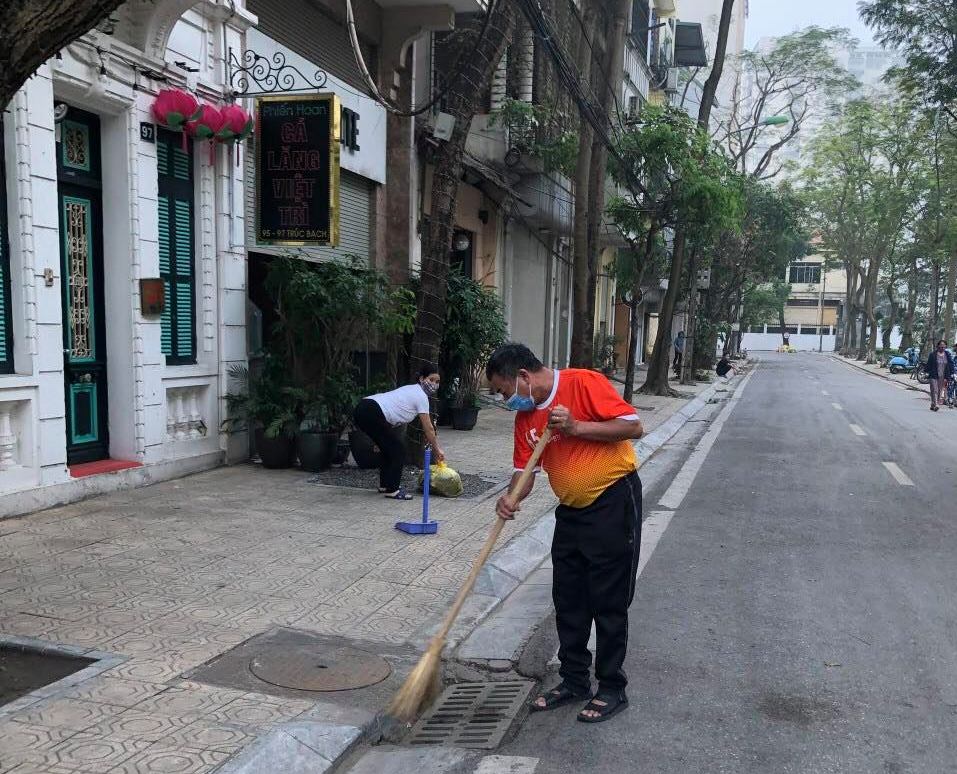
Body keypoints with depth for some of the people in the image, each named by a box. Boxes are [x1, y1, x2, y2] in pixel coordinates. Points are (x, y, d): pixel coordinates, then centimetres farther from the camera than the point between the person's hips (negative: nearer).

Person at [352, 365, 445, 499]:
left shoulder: (413, 391, 24)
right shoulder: (421, 396, -5)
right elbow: (428, 429, -1)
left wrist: (435, 447, 27)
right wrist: (436, 449, 11)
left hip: (362, 410, 10)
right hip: (372, 414, -10)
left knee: (389, 446, 23)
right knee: (398, 447, 0)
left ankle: (385, 485, 33)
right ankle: (392, 489, 5)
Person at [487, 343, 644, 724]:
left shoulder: (584, 383, -16)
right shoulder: (525, 417, 5)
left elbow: (634, 426, -19)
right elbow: (525, 470, 4)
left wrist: (575, 427, -24)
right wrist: (512, 498, -17)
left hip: (614, 503, -7)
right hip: (571, 510, 7)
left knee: (609, 603, 2)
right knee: (568, 602, 13)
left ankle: (612, 689, 17)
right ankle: (574, 681, 28)